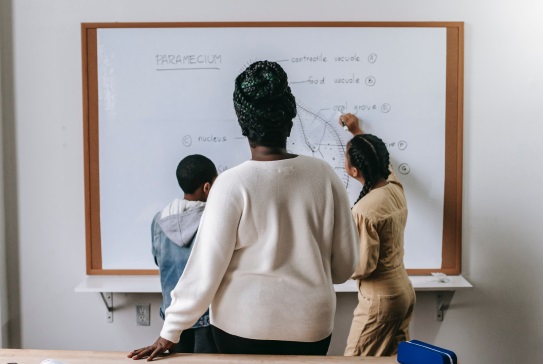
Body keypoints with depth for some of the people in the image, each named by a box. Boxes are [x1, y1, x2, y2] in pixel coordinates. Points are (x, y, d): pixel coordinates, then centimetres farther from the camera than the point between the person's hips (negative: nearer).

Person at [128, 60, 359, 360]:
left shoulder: (233, 184, -18)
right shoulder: (324, 176, -10)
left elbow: (204, 269, -15)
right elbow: (345, 265, -2)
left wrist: (169, 333, -3)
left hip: (243, 326, -2)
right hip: (310, 326, 2)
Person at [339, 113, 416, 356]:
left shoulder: (364, 211, -26)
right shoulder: (396, 188, -3)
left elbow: (363, 267, -21)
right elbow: (379, 161, 20)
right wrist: (357, 132, 29)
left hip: (380, 299, -8)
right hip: (404, 290, 8)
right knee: (395, 357, 20)